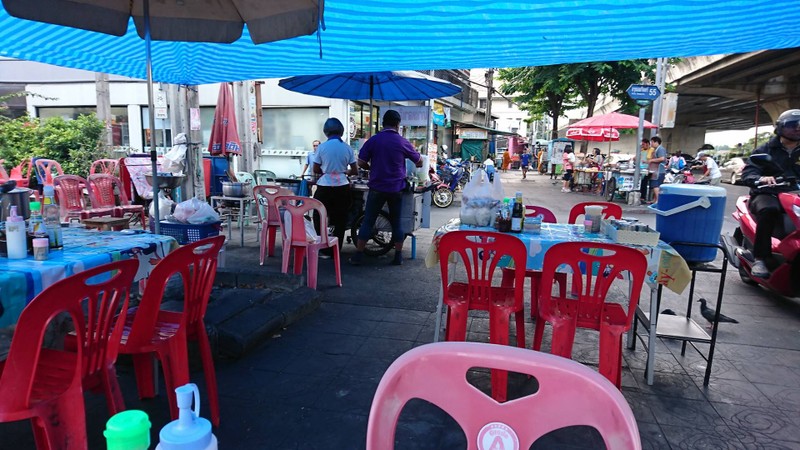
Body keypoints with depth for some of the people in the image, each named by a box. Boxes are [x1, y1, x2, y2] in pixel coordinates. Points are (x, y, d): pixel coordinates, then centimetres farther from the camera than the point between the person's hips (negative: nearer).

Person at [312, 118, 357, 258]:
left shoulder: (322, 147, -6)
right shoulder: (347, 148, -1)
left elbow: (315, 169, 0)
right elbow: (354, 171, 4)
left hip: (325, 187, -2)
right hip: (342, 187, 2)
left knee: (319, 218, 14)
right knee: (340, 220, 12)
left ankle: (323, 249, 14)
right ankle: (335, 250, 16)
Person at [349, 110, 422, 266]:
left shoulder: (373, 140, -3)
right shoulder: (403, 142, -2)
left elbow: (361, 162, -2)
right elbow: (419, 162, 9)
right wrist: (418, 164, 32)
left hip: (377, 188, 0)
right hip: (396, 188, 0)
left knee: (368, 221, 5)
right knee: (396, 222, 10)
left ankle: (358, 255, 7)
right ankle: (398, 257, 14)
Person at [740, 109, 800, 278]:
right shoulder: (766, 150, 10)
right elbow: (747, 171, -4)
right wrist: (760, 178, -27)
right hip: (767, 194, -3)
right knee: (769, 210, -39)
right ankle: (760, 259, -34)